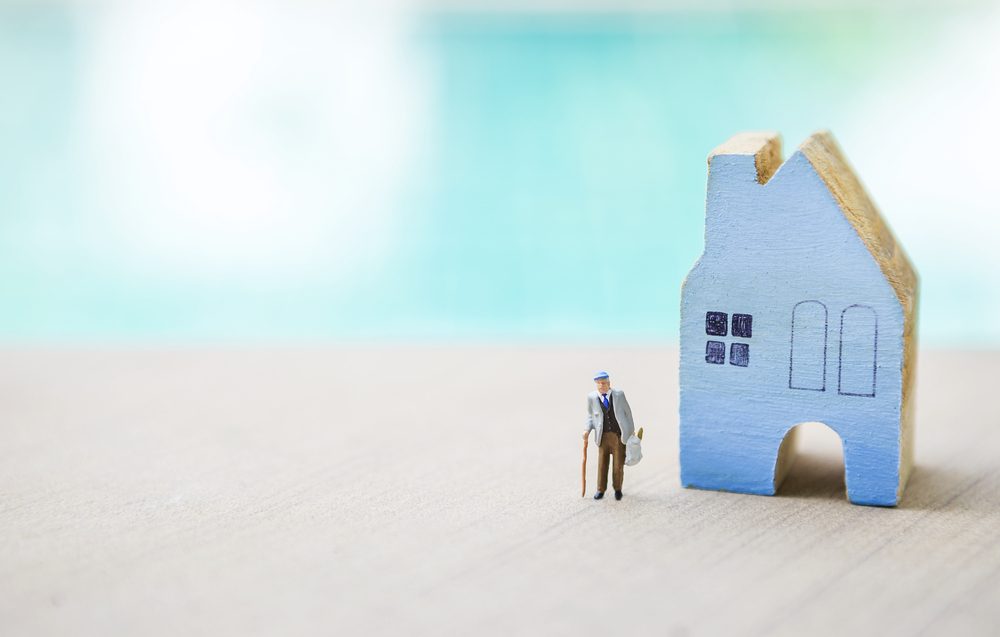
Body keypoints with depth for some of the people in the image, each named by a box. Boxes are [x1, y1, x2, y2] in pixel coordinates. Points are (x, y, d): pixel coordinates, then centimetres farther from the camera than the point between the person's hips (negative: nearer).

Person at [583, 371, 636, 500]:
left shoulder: (619, 395, -3)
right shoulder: (592, 397, -2)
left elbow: (627, 412, 6)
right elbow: (590, 415, 10)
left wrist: (631, 431, 8)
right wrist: (587, 429, -6)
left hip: (619, 435, -1)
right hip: (603, 436, 1)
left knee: (618, 465, 3)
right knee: (602, 464, 3)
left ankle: (617, 489, 22)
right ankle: (601, 490, 18)